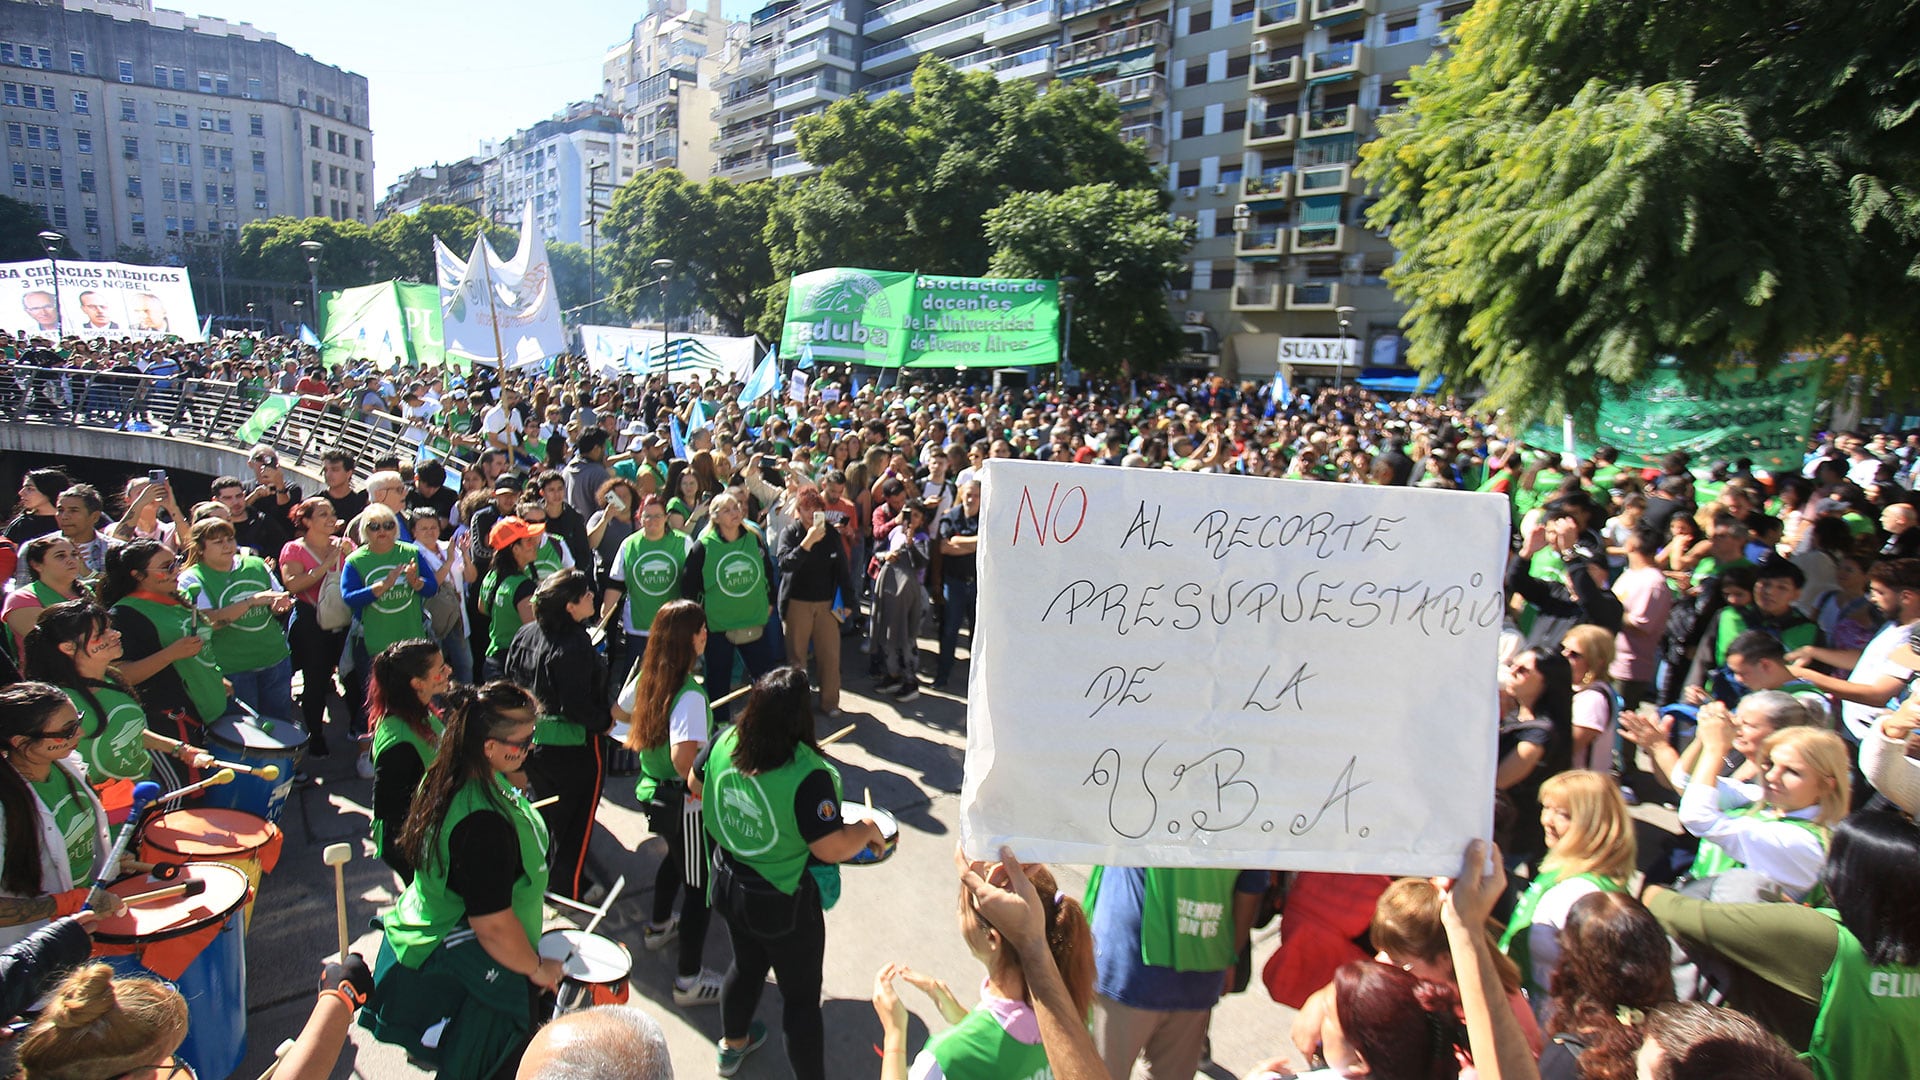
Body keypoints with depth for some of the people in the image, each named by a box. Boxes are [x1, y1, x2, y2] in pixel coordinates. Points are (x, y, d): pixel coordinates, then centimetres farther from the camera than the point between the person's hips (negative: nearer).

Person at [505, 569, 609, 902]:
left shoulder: (525, 635, -2)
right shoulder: (574, 646, -26)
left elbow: (512, 682, 7)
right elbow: (576, 706, -27)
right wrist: (606, 721, -11)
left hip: (533, 740, 8)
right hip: (574, 747, -7)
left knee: (544, 813, 25)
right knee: (577, 820, 11)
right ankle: (570, 887, 22)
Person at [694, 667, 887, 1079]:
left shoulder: (724, 744, -15)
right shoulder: (807, 776, -34)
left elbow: (695, 785, 4)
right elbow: (832, 848, -31)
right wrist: (869, 829, -12)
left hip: (729, 885, 7)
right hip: (784, 904, -7)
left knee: (746, 964, 32)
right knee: (801, 995, 14)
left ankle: (733, 1044, 55)